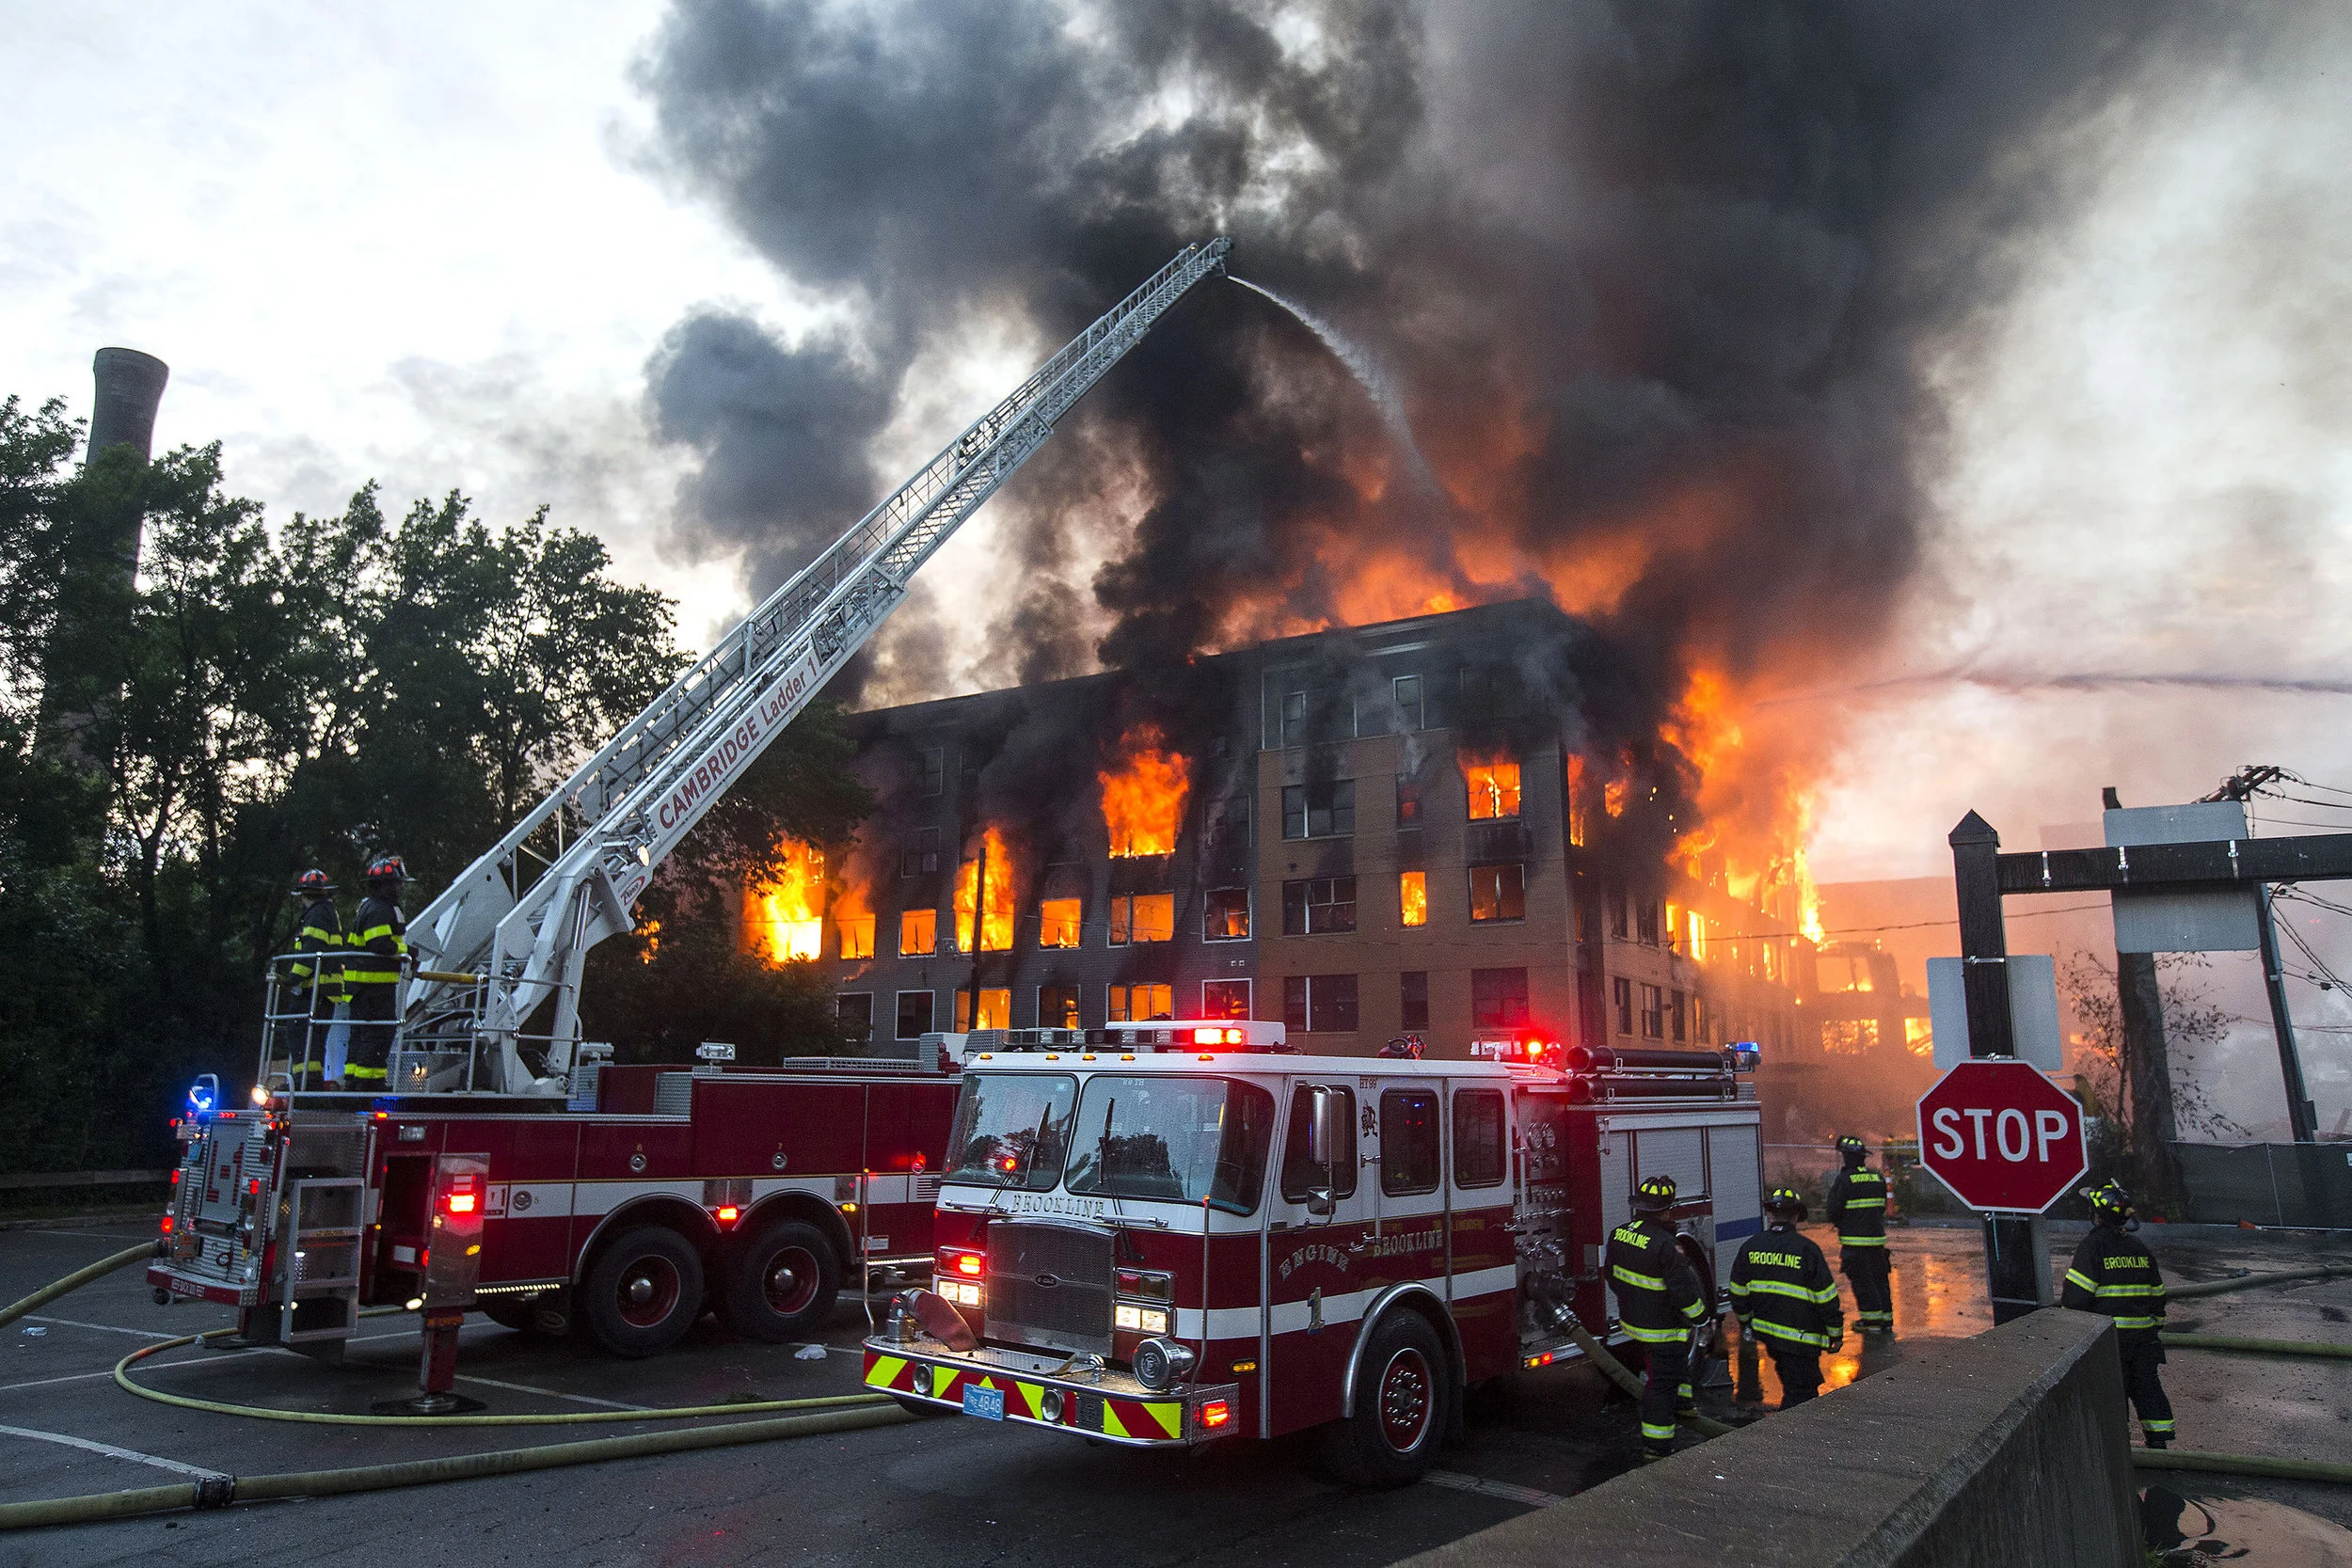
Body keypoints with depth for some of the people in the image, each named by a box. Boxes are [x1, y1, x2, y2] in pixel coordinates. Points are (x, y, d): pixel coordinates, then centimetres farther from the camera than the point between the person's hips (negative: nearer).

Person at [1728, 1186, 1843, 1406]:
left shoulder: (1749, 1247, 0)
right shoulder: (1806, 1249, -15)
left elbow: (1738, 1293, 7)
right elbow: (1826, 1297, -11)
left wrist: (1745, 1322, 22)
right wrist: (1836, 1332, 2)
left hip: (1765, 1330, 6)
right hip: (1800, 1336, -6)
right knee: (1800, 1392, 1)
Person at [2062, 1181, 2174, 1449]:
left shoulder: (2093, 1245, -13)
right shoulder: (2140, 1247, 10)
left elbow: (2076, 1294, -15)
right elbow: (2157, 1294, 17)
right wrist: (2154, 1325, 26)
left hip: (2108, 1334, -6)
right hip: (2143, 1333, 6)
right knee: (2146, 1385, 14)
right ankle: (2159, 1442, 18)